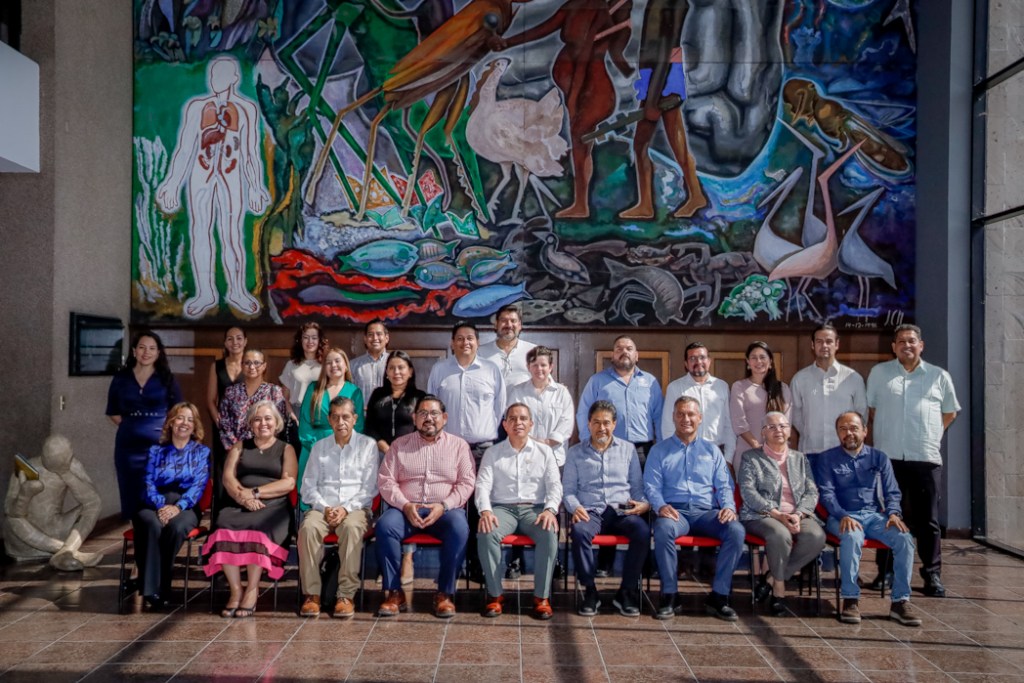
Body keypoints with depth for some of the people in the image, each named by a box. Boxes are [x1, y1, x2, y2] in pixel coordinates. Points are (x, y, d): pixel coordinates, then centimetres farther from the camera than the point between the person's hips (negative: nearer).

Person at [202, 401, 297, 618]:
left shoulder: (286, 449, 14)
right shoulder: (240, 446, 21)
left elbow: (289, 483, 0)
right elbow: (228, 478, 7)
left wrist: (256, 492, -10)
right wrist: (243, 496, -12)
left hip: (273, 507, -2)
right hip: (239, 506, 2)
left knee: (258, 529, -35)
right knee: (225, 527, -30)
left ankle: (252, 589, -23)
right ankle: (235, 589, -23)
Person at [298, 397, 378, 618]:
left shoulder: (367, 445, 9)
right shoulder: (319, 447, 18)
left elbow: (369, 488, 1)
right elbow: (308, 486, 12)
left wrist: (346, 508, -13)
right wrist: (324, 508, -6)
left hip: (356, 507, -2)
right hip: (323, 507, 2)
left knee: (352, 527, -36)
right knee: (308, 527, -31)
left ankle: (346, 595, -30)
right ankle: (311, 593, -25)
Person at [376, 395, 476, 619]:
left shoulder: (459, 445, 11)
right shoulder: (400, 444, 13)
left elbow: (467, 483, 2)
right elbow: (385, 480, 5)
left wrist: (443, 506, -13)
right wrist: (405, 505, -12)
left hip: (445, 509, -1)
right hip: (406, 508, 1)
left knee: (459, 528, -33)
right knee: (385, 525, -30)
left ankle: (445, 594, -19)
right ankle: (394, 592, -20)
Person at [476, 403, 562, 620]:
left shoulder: (544, 452, 11)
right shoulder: (492, 453, 10)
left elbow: (555, 485, 4)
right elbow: (483, 485, 1)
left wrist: (550, 510, -16)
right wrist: (485, 511, -19)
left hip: (535, 508, 0)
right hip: (502, 508, 0)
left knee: (549, 534, -32)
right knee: (486, 533, -32)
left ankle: (542, 596, -19)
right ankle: (495, 594, -16)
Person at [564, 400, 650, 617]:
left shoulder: (628, 449, 17)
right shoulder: (575, 453, 15)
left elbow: (638, 486, 16)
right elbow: (568, 490, 10)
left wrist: (644, 504, -5)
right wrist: (575, 507, -10)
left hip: (622, 511, 1)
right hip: (590, 512, -1)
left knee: (643, 531, -31)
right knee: (579, 531, -35)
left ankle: (627, 591, -15)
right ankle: (590, 591, -18)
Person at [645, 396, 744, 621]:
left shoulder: (712, 450, 22)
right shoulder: (659, 450, 15)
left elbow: (724, 486, 15)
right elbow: (651, 485, 5)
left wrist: (728, 506, -6)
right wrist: (660, 505, -16)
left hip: (706, 512, 2)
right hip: (674, 511, -2)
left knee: (736, 530, -28)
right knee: (663, 529, -37)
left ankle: (719, 596, -17)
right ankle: (669, 596, -23)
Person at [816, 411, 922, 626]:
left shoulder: (879, 457, 15)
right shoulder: (827, 459, 8)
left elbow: (892, 492, 12)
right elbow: (826, 493, -2)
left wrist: (894, 513, -10)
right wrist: (843, 516, -19)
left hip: (874, 515, 3)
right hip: (842, 517, -3)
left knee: (905, 539, -26)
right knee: (852, 537, -37)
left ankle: (900, 601, -16)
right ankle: (850, 599, -26)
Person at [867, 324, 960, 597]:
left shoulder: (939, 376, 8)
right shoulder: (879, 372, 8)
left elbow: (950, 412, 18)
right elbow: (869, 409, 13)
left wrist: (931, 435, 8)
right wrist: (884, 433, 5)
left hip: (926, 458, 0)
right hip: (887, 457, 0)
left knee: (927, 520, 3)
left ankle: (933, 575, 12)